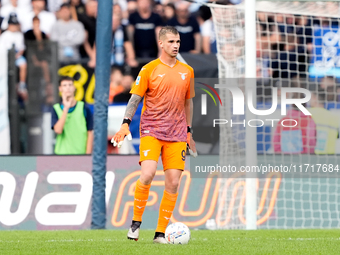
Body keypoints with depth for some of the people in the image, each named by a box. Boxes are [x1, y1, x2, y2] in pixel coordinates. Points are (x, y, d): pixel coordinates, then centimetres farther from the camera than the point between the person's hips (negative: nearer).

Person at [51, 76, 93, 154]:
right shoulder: (56, 109, 6)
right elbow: (58, 130, -10)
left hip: (81, 154, -1)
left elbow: (90, 133, 3)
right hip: (62, 153, 1)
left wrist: (88, 154, -4)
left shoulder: (84, 108, 3)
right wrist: (66, 108, -12)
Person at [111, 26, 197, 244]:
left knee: (173, 182, -3)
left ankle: (161, 233, 4)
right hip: (151, 130, -4)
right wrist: (126, 124, -13)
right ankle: (136, 222, -3)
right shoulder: (149, 69, -1)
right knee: (147, 174, -22)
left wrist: (188, 131, 19)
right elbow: (135, 99, -1)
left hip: (177, 135, 4)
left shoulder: (187, 71, 11)